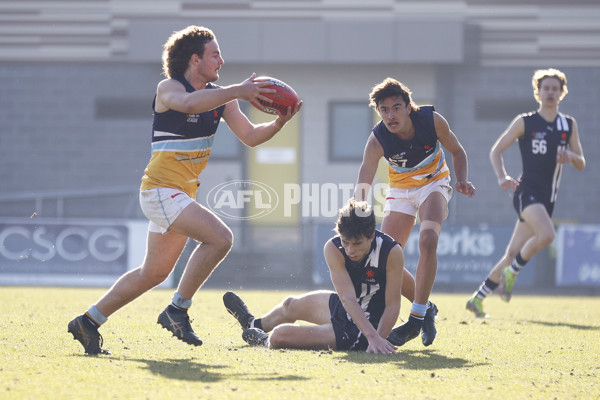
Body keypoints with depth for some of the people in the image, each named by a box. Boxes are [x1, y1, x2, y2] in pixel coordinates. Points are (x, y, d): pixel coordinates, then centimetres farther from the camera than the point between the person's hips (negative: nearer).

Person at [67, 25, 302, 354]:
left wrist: (279, 123, -11)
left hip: (182, 195, 9)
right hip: (161, 189, -9)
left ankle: (88, 322, 21)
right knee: (220, 237, -23)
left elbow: (250, 136, 7)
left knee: (154, 272, 14)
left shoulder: (219, 96, 10)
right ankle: (177, 309, -12)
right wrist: (238, 92, -38)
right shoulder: (168, 88, -12)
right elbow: (189, 103, -36)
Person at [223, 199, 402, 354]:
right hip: (343, 309, 5)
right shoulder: (333, 249, -22)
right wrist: (373, 336, -43)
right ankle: (255, 324, 66)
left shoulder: (392, 252, -30)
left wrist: (377, 339, -34)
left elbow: (393, 305, -22)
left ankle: (266, 341, 29)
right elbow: (348, 299, -31)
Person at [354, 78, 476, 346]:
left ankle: (416, 319, -23)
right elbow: (362, 188, -34)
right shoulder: (377, 140, -26)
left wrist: (462, 181, -21)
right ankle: (426, 307, 21)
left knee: (428, 239, -29)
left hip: (433, 183, -2)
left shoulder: (432, 121, -24)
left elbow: (456, 151, -3)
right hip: (400, 191, 2)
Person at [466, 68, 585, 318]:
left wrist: (570, 156, -10)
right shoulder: (525, 122, 1)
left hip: (547, 198, 5)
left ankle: (478, 298, 14)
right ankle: (511, 272, -10)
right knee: (547, 234, -31)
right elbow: (496, 151, 3)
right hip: (527, 191, -5)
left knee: (513, 254, 4)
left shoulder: (569, 125, 13)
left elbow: (581, 164, 14)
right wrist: (502, 176, -16)